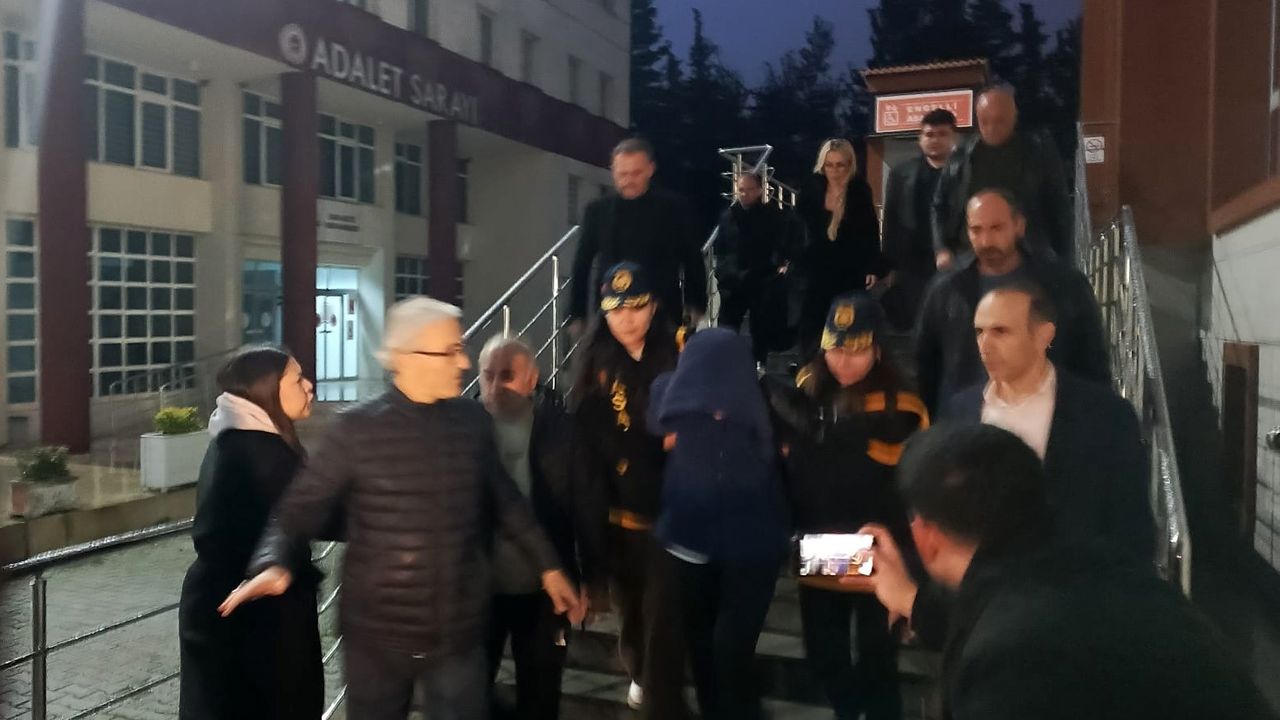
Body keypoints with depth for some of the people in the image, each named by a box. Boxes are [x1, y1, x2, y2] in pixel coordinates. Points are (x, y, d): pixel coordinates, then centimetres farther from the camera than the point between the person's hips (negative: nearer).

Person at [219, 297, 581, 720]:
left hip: (459, 634, 2)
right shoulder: (358, 429, -9)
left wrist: (547, 564, 16)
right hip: (377, 636, -1)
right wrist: (272, 562, -26)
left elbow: (504, 500, 12)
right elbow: (303, 506, -7)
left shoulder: (473, 422, 0)